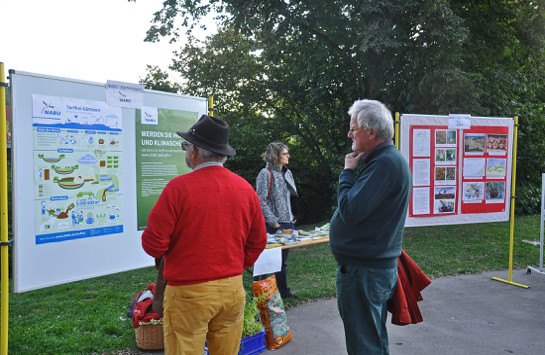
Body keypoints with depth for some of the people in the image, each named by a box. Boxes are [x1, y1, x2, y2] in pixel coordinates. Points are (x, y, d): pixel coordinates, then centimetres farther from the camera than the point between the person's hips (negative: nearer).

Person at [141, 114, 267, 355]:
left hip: (189, 292, -5)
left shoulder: (178, 187, -14)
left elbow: (154, 243, -13)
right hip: (233, 290, 5)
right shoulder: (245, 188, 2)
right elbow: (258, 242, 8)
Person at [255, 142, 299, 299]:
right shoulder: (265, 174, -11)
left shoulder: (287, 173, 12)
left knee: (283, 259, 17)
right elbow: (261, 202, -16)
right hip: (273, 226, -8)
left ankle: (283, 291, 29)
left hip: (288, 223, 8)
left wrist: (292, 218, 13)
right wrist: (274, 222, -16)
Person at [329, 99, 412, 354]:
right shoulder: (388, 159, 13)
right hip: (377, 266, 11)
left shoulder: (385, 163, -21)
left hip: (364, 273, -11)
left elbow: (350, 210, -24)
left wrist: (347, 172, -14)